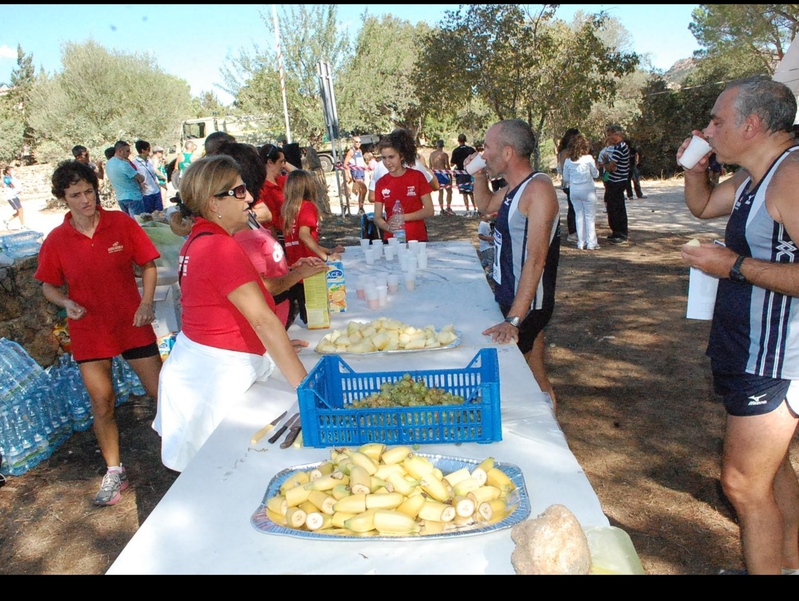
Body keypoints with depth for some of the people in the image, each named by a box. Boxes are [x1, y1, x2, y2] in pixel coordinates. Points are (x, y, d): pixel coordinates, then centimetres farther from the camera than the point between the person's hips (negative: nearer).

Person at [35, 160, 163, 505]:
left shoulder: (121, 223, -7)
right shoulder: (56, 241, -4)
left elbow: (148, 265, 0)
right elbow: (49, 286, 7)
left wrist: (146, 302, -13)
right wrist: (66, 303, -14)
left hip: (132, 324, -1)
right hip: (89, 332, 1)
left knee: (161, 391, 4)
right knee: (102, 404, 7)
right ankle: (114, 473, 25)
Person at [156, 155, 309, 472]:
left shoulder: (198, 240, 9)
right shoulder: (221, 248, -22)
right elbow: (263, 319, -27)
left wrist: (275, 343, 12)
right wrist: (305, 386, -28)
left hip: (194, 361, 10)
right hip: (214, 374, -10)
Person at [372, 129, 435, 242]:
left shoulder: (417, 176, -2)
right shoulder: (381, 183, 3)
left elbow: (429, 211, -4)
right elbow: (377, 218, 0)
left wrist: (403, 217, -15)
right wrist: (388, 226, -21)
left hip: (417, 239, -1)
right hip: (391, 240, 1)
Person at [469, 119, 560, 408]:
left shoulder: (538, 189, -21)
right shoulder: (513, 188, 7)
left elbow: (535, 259, -29)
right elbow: (485, 205, 30)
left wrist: (514, 319, -35)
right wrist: (480, 175, 10)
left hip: (526, 305, -9)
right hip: (508, 297, 9)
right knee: (534, 377, 16)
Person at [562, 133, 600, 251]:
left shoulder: (567, 161, -1)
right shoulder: (588, 158, -10)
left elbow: (565, 178, 7)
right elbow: (596, 174, 1)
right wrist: (596, 168, 19)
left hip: (574, 191, 3)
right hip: (587, 190, -3)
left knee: (579, 216, 11)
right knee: (590, 216, 4)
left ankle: (581, 242, 12)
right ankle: (591, 243, 5)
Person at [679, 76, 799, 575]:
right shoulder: (756, 176, 8)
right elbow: (702, 206, 25)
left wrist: (734, 266, -23)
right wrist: (696, 167, 7)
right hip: (753, 350, 10)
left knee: (743, 481, -2)